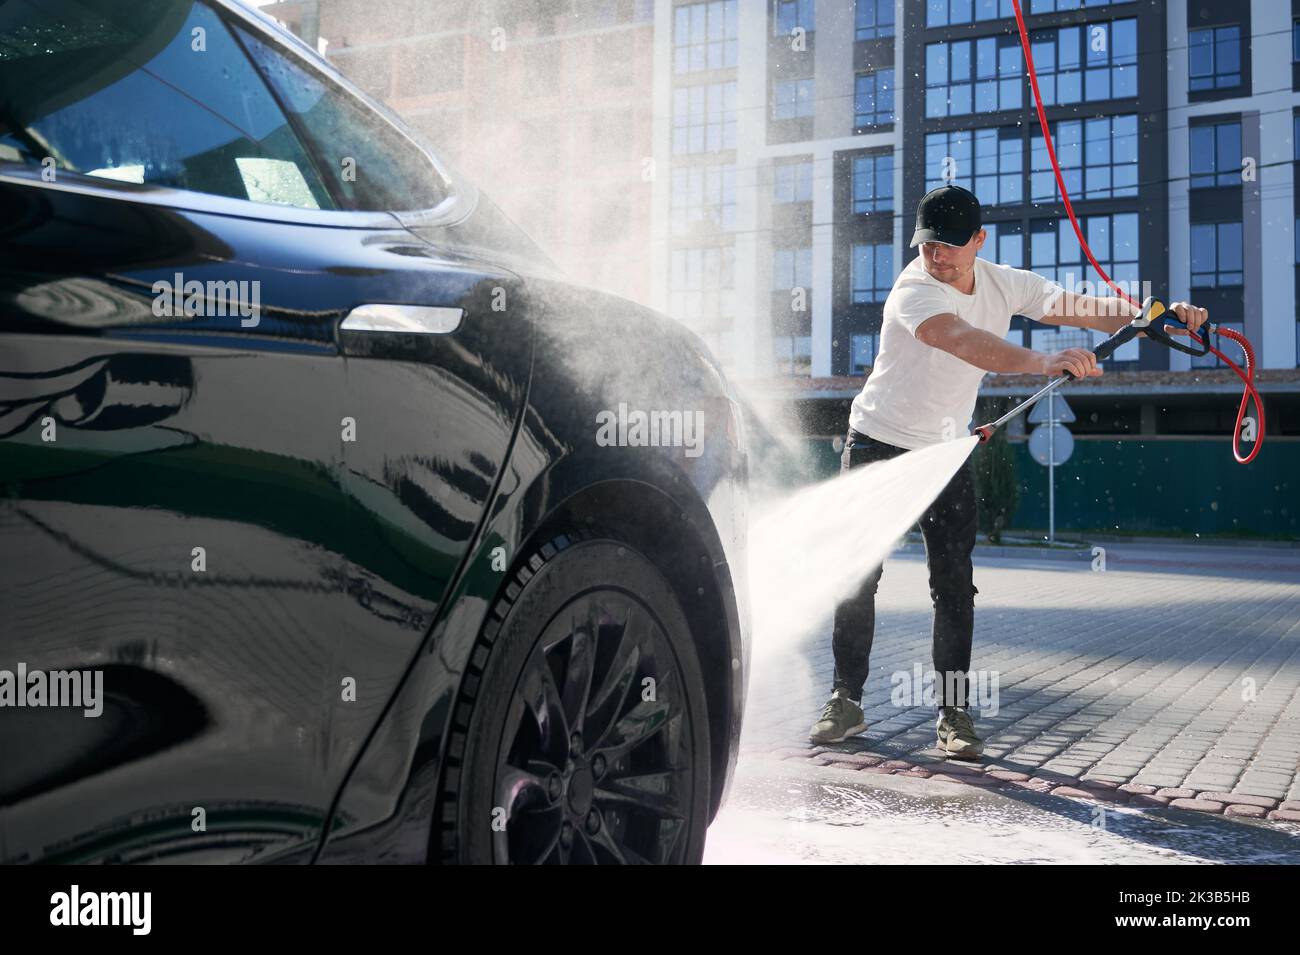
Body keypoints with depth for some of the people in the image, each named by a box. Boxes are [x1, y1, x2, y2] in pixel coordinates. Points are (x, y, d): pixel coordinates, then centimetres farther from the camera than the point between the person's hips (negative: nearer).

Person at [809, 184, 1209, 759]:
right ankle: (846, 701, 13)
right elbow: (961, 339, -43)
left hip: (947, 453, 4)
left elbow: (1089, 310, -2)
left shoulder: (1006, 285, -3)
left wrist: (1158, 313, -20)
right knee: (856, 578, -1)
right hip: (877, 444, -4)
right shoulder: (913, 292, -23)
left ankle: (954, 712, 4)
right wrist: (1041, 362, -57)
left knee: (954, 586, -3)